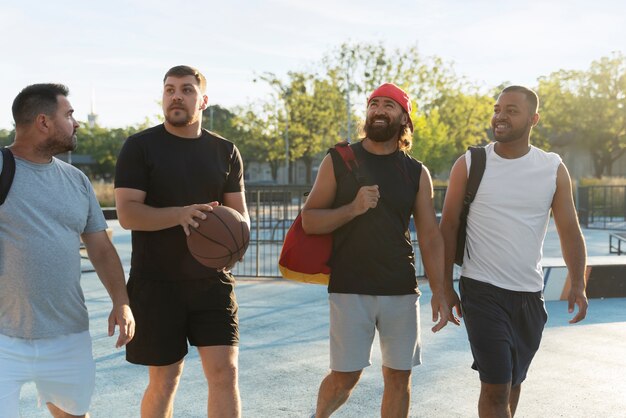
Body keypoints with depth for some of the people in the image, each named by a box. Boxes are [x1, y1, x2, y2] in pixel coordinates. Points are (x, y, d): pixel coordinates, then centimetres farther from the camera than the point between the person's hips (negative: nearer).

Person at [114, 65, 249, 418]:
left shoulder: (225, 151, 7)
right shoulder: (140, 147, -2)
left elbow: (239, 213, 8)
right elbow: (127, 213, -11)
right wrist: (180, 214, -27)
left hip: (212, 280, 2)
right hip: (156, 283, -2)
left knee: (225, 371, -3)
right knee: (164, 381, 7)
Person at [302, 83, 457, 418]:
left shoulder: (416, 173, 8)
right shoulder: (338, 161, 2)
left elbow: (430, 235, 6)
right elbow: (308, 220, -1)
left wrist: (439, 291, -3)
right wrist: (353, 208, -18)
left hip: (402, 291, 3)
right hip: (350, 290, -2)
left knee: (399, 377, 6)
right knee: (344, 376, -1)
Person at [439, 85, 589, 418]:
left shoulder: (553, 169, 1)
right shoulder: (469, 165, -4)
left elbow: (569, 230, 2)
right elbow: (448, 226, 0)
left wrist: (578, 284, -9)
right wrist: (446, 286, 0)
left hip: (530, 294, 3)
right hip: (483, 291, -3)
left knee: (514, 380, 17)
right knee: (496, 386, -8)